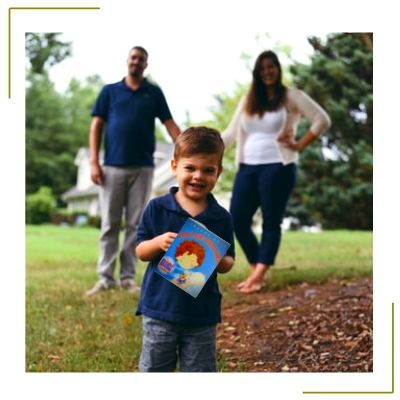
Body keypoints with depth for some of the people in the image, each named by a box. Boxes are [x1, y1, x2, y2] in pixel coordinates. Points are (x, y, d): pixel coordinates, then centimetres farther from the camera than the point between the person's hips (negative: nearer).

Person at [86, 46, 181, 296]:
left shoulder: (154, 93, 10)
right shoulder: (109, 91, 9)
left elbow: (170, 125, 4)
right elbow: (96, 127, 6)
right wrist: (94, 162, -4)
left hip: (143, 167, 0)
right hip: (113, 167, 0)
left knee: (135, 224, 3)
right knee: (110, 224, 1)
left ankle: (128, 277, 10)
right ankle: (105, 277, 6)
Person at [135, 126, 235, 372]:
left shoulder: (221, 218, -1)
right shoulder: (157, 209, -5)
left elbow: (227, 264, 5)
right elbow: (140, 252, -1)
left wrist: (218, 259, -18)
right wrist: (159, 242, -21)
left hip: (202, 313, 1)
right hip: (160, 307, -1)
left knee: (200, 372, 12)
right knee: (153, 370, 11)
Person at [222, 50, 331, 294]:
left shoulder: (292, 96, 2)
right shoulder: (248, 100, 17)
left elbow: (322, 120, -4)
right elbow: (231, 133, 17)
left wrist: (299, 146, -8)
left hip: (277, 167, -5)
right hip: (248, 167, 6)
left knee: (271, 222, -5)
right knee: (238, 220, -1)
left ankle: (258, 276, -6)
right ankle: (257, 270, 11)